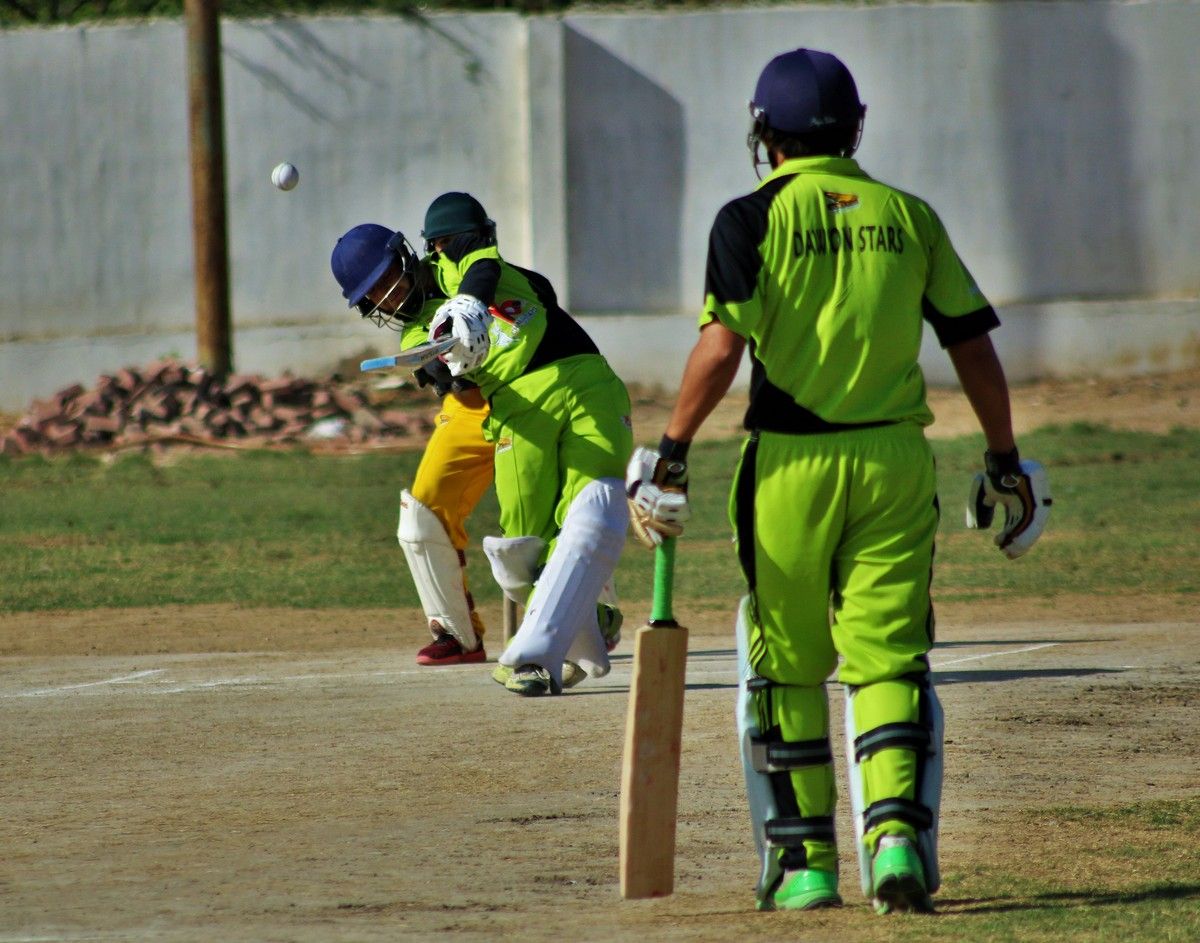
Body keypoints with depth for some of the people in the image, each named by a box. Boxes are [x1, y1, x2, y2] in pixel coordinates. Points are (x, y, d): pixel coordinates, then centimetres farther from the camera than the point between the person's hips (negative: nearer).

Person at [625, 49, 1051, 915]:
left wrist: (671, 452, -7)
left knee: (787, 668, 10)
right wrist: (1006, 462, 16)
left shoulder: (754, 219, -2)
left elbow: (722, 345, -12)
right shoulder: (909, 216, 8)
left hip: (792, 465, -2)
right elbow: (972, 342, 9)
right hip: (896, 460, 2)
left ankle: (805, 863, 12)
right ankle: (896, 833, -19)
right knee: (889, 657, 2)